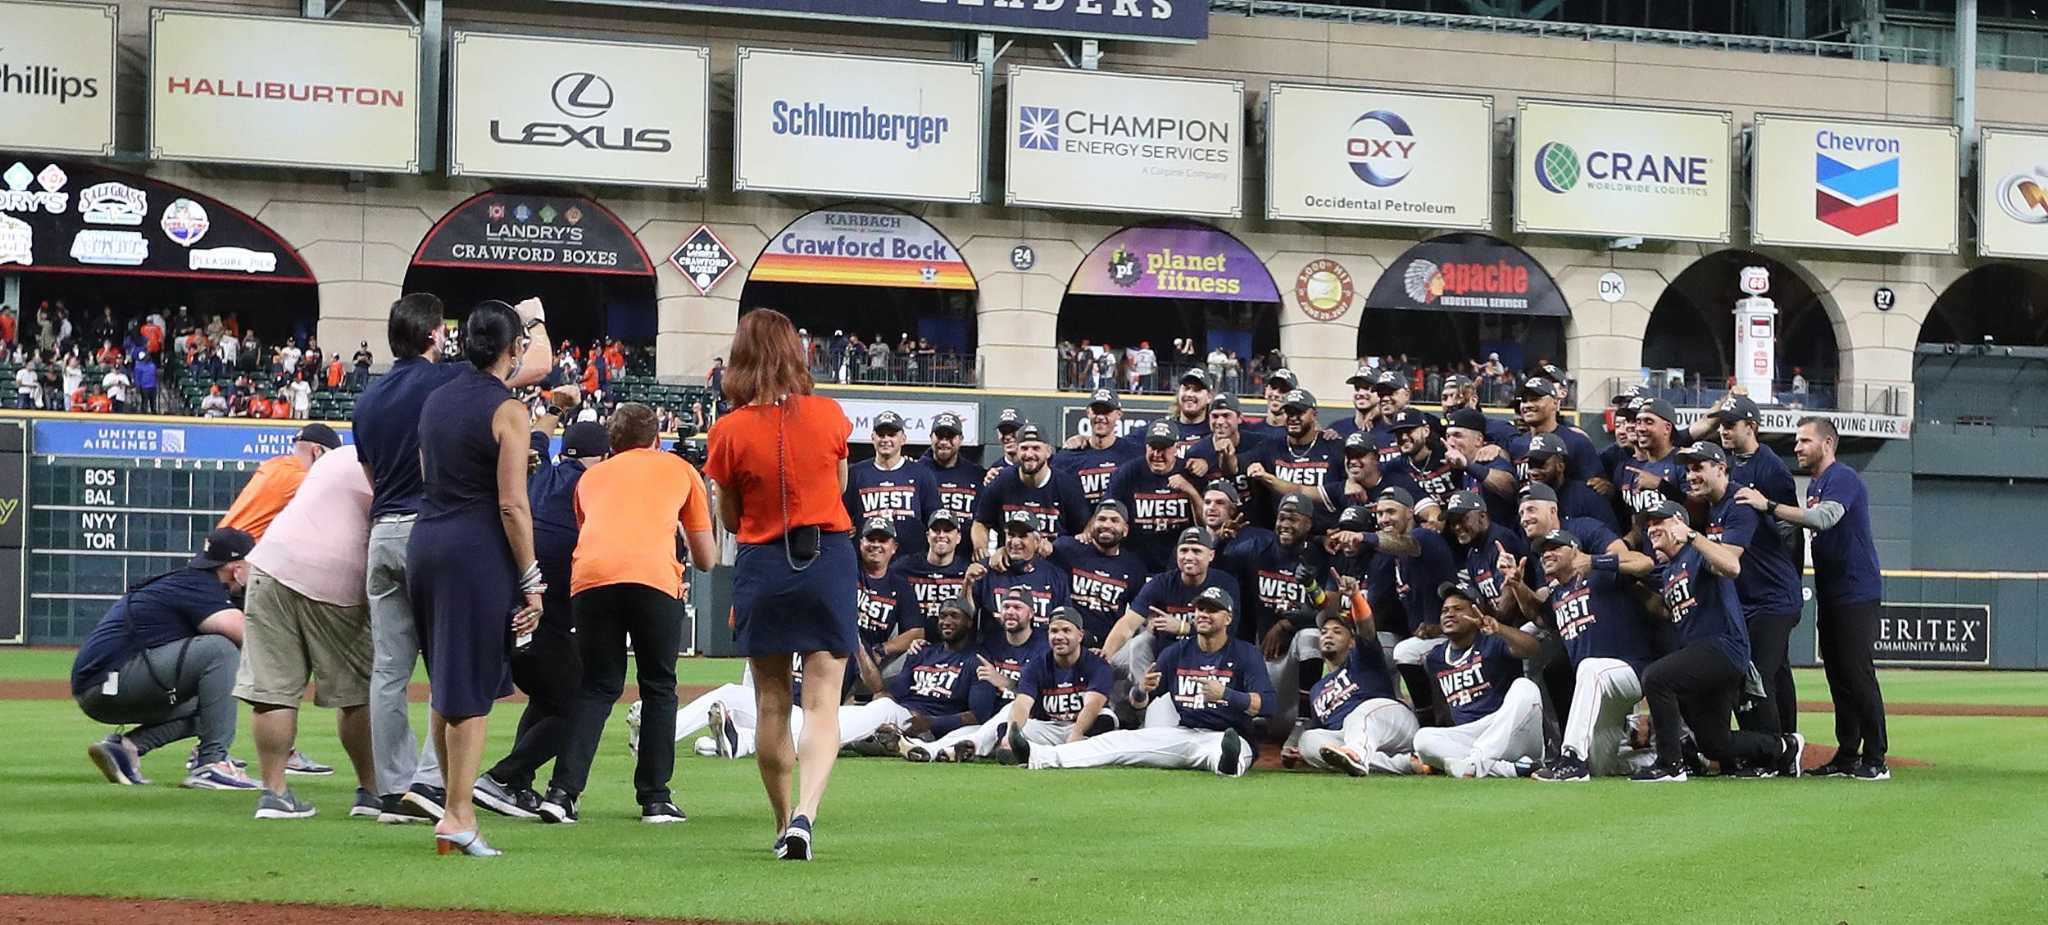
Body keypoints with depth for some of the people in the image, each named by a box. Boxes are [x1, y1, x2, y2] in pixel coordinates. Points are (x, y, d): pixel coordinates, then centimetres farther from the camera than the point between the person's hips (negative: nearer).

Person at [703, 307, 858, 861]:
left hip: (763, 566, 0)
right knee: (822, 705, -1)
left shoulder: (731, 431, -9)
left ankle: (784, 824, 21)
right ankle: (804, 814, -21)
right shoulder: (829, 416, -5)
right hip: (829, 559, 0)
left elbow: (729, 520, 1)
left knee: (772, 705, 14)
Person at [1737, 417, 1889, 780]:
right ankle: (1847, 756, 14)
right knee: (1837, 675, 10)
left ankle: (1875, 759, -12)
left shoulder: (1843, 478, -13)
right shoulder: (1814, 485, 18)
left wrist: (1769, 506, -30)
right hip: (1830, 596, 10)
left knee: (1857, 672, -12)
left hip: (1856, 593, -10)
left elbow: (1824, 518, -30)